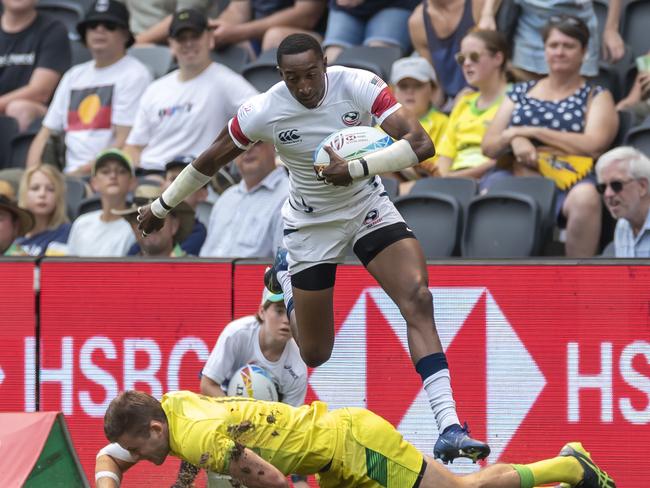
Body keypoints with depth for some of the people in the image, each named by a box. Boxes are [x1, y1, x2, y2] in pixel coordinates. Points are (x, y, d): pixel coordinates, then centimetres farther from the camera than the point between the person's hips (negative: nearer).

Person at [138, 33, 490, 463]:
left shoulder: (360, 86, -23)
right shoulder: (263, 112, -20)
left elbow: (421, 144, -31)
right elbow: (210, 161, -3)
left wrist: (357, 169, -42)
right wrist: (161, 206, 6)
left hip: (368, 206, 0)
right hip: (311, 225, 0)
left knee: (418, 298, -23)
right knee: (314, 354, 5)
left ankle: (449, 428, -26)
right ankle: (284, 282, 42)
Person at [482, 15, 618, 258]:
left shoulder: (596, 96, 16)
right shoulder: (521, 92, 25)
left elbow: (593, 145, -3)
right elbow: (488, 146, 19)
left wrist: (530, 131, -3)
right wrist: (515, 139, -6)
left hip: (566, 184, -2)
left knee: (585, 198, -39)